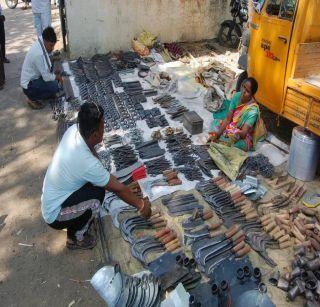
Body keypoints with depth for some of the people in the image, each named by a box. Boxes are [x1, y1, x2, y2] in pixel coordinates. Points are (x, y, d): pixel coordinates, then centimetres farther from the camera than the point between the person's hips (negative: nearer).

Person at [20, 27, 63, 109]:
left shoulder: (40, 43, -3)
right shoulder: (39, 54, -30)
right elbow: (46, 77, -25)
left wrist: (56, 74, -4)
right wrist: (57, 77, -8)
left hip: (34, 77, 9)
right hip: (29, 86, -9)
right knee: (55, 86, -23)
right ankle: (32, 98, -3)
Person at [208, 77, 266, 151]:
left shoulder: (253, 110, -28)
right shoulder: (237, 96, -10)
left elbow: (243, 133, -32)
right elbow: (228, 119, -9)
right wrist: (218, 133, -20)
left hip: (243, 138, -6)